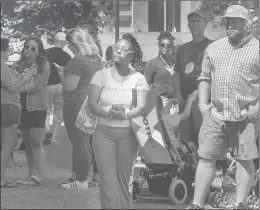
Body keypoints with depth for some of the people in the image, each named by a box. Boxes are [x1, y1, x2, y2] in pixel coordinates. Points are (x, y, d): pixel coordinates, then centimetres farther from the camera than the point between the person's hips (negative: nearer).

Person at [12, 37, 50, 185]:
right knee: (27, 143, 7)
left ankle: (40, 174, -9)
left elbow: (37, 85, -12)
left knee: (36, 142, -10)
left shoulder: (43, 65, -2)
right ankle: (32, 174, 10)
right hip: (21, 107, 5)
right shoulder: (17, 66, 12)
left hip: (37, 107, -5)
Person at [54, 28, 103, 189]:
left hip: (76, 105, -9)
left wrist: (61, 72, -5)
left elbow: (69, 86, -21)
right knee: (86, 142, 15)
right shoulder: (97, 59, 9)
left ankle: (81, 180, -2)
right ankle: (80, 175, 22)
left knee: (78, 143, -4)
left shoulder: (77, 61, -19)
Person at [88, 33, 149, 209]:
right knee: (108, 180, -9)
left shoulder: (138, 78, 2)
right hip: (104, 132, 0)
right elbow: (92, 104, -3)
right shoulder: (101, 75, 4)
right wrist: (108, 113, -22)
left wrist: (125, 115, -27)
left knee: (123, 179, 5)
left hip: (128, 134, 0)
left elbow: (141, 107, -7)